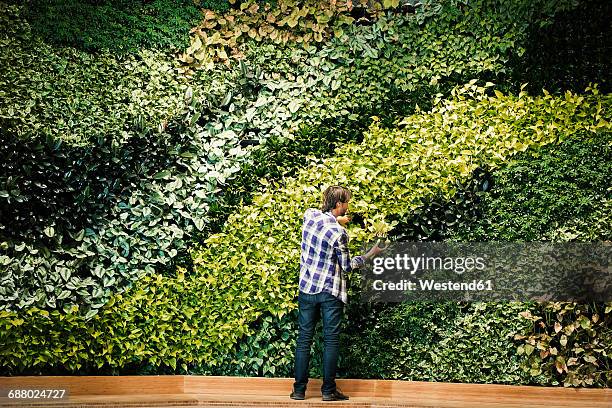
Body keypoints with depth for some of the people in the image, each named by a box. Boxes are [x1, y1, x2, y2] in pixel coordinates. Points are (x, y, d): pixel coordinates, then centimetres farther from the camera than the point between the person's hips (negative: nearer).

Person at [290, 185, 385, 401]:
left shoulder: (310, 215, -2)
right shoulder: (338, 232, -17)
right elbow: (347, 266, -7)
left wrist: (336, 219, 18)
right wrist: (371, 254, 3)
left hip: (307, 288, 5)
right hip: (330, 292, -5)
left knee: (304, 338, 9)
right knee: (331, 340, 5)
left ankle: (299, 389, 12)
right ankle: (329, 390, 10)